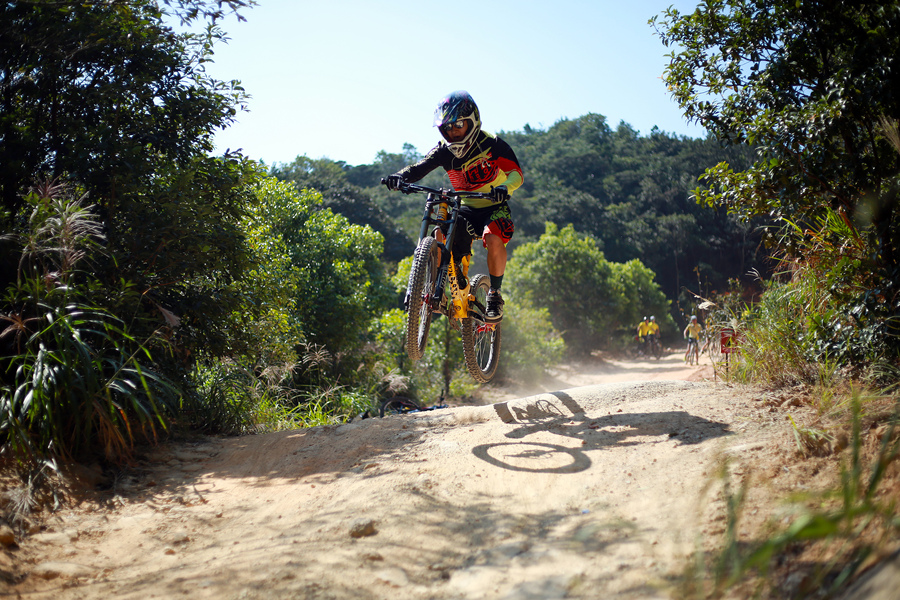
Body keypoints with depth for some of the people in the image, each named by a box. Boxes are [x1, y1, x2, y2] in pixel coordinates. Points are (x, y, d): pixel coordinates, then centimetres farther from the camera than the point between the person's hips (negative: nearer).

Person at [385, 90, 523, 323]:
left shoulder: (492, 144, -13)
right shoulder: (444, 150, -4)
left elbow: (517, 173, -21)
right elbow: (420, 168, -16)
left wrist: (505, 188, -44)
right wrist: (400, 176, -39)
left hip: (495, 207, -3)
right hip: (467, 208, 4)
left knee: (493, 240, -33)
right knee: (442, 234, -25)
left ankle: (495, 295, -14)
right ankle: (460, 286, -8)